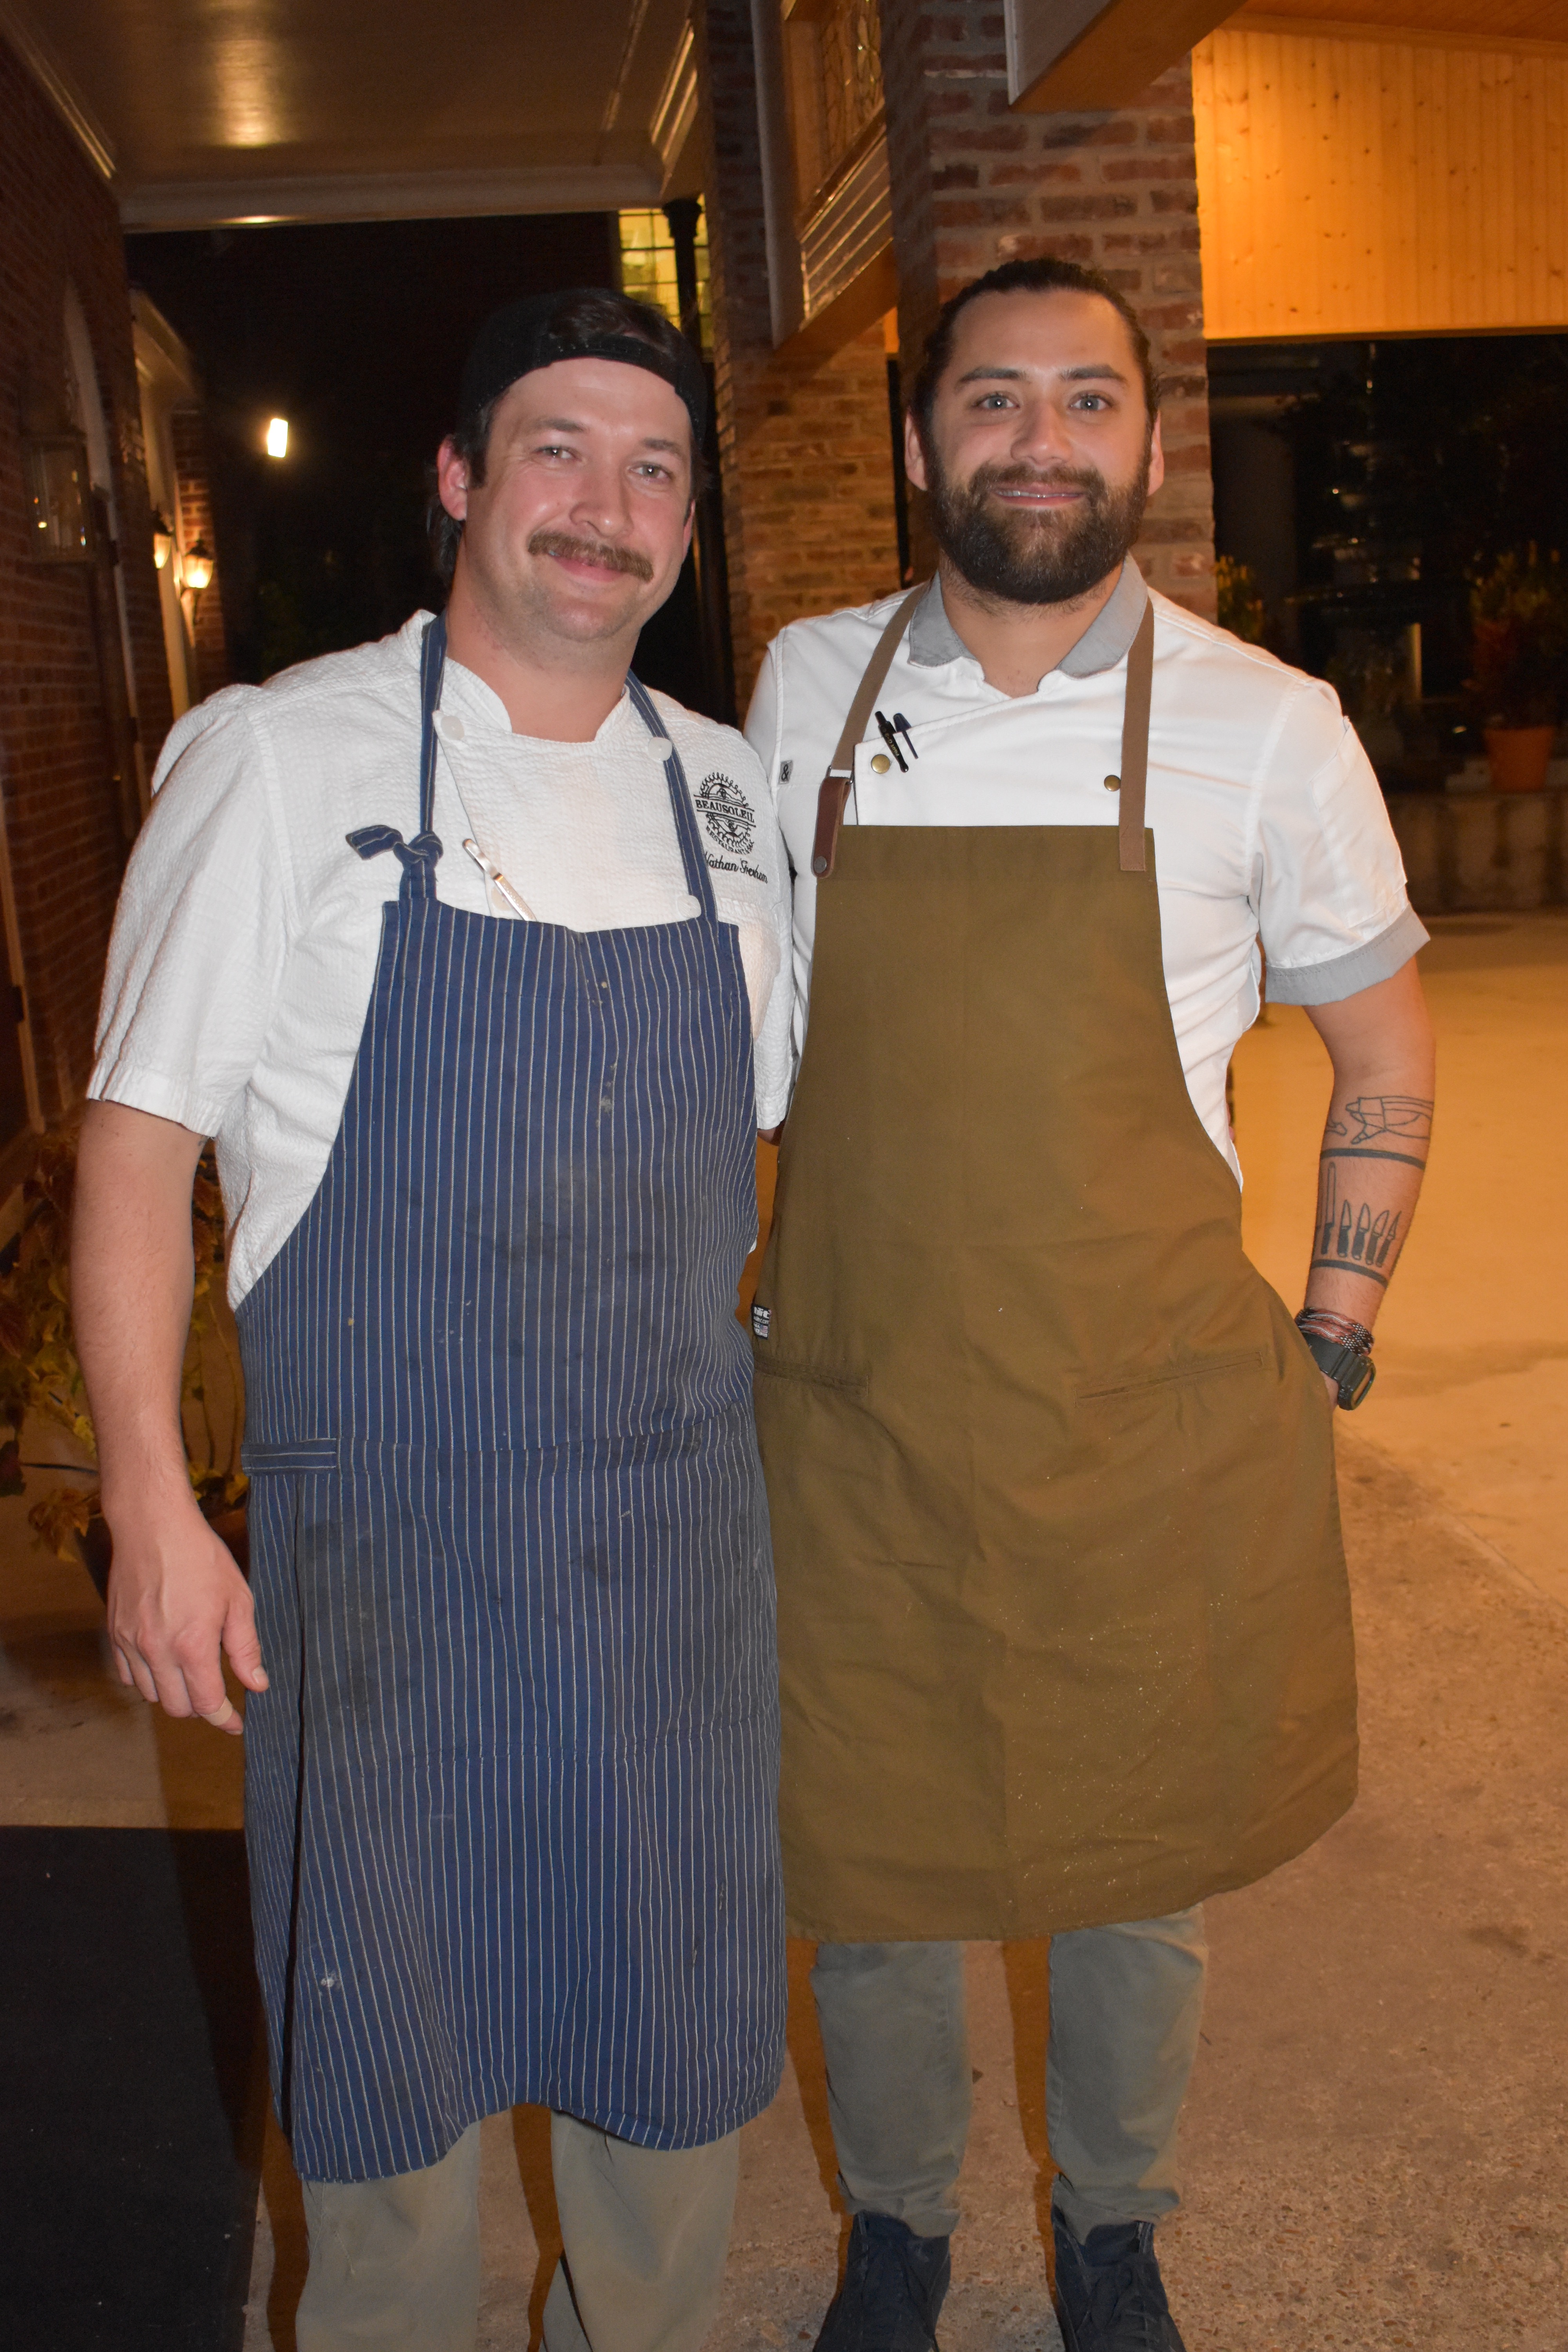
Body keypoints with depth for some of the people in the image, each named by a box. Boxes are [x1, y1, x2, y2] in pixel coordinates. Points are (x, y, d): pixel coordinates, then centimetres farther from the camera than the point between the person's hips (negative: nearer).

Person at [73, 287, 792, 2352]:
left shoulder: (727, 792, 6)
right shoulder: (282, 760, -6)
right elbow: (140, 1134, -6)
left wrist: (755, 1419, 12)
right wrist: (151, 1504, -11)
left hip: (680, 1531, 4)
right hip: (385, 1538, -3)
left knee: (682, 2024, 16)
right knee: (388, 2031, 12)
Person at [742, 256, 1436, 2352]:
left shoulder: (1266, 727, -5)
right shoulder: (809, 686, 2)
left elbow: (1386, 1050, 7)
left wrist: (1329, 1350, 3)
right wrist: (717, 1298, 12)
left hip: (1157, 1429, -1)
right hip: (855, 1409, 2)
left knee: (1144, 1866, 14)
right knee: (866, 1865, 13)